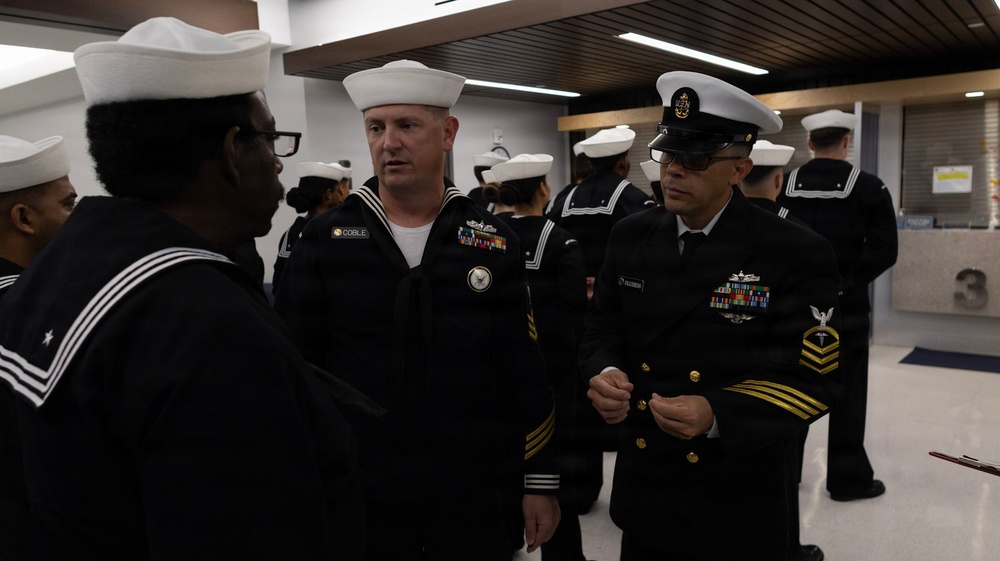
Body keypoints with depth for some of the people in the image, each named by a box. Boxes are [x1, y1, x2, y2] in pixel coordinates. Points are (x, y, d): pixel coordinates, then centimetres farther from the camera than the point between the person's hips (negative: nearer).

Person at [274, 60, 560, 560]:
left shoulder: (493, 243, -2)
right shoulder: (324, 240, -4)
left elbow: (526, 375, 1)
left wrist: (541, 482, 2)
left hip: (475, 505, 1)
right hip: (358, 507, 0)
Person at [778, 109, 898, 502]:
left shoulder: (783, 187, 0)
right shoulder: (868, 187, -7)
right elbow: (884, 251, -13)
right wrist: (848, 281, -3)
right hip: (846, 305, -3)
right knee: (847, 392, 8)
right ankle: (848, 478, 17)